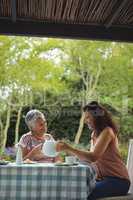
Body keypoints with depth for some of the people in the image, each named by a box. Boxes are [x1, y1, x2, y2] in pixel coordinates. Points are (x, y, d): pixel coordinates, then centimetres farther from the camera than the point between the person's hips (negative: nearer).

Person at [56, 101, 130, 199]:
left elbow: (93, 157, -26)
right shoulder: (95, 134, 13)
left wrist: (69, 148, -28)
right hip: (103, 178, 8)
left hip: (117, 181, -8)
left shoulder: (107, 131, -14)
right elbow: (90, 158, 7)